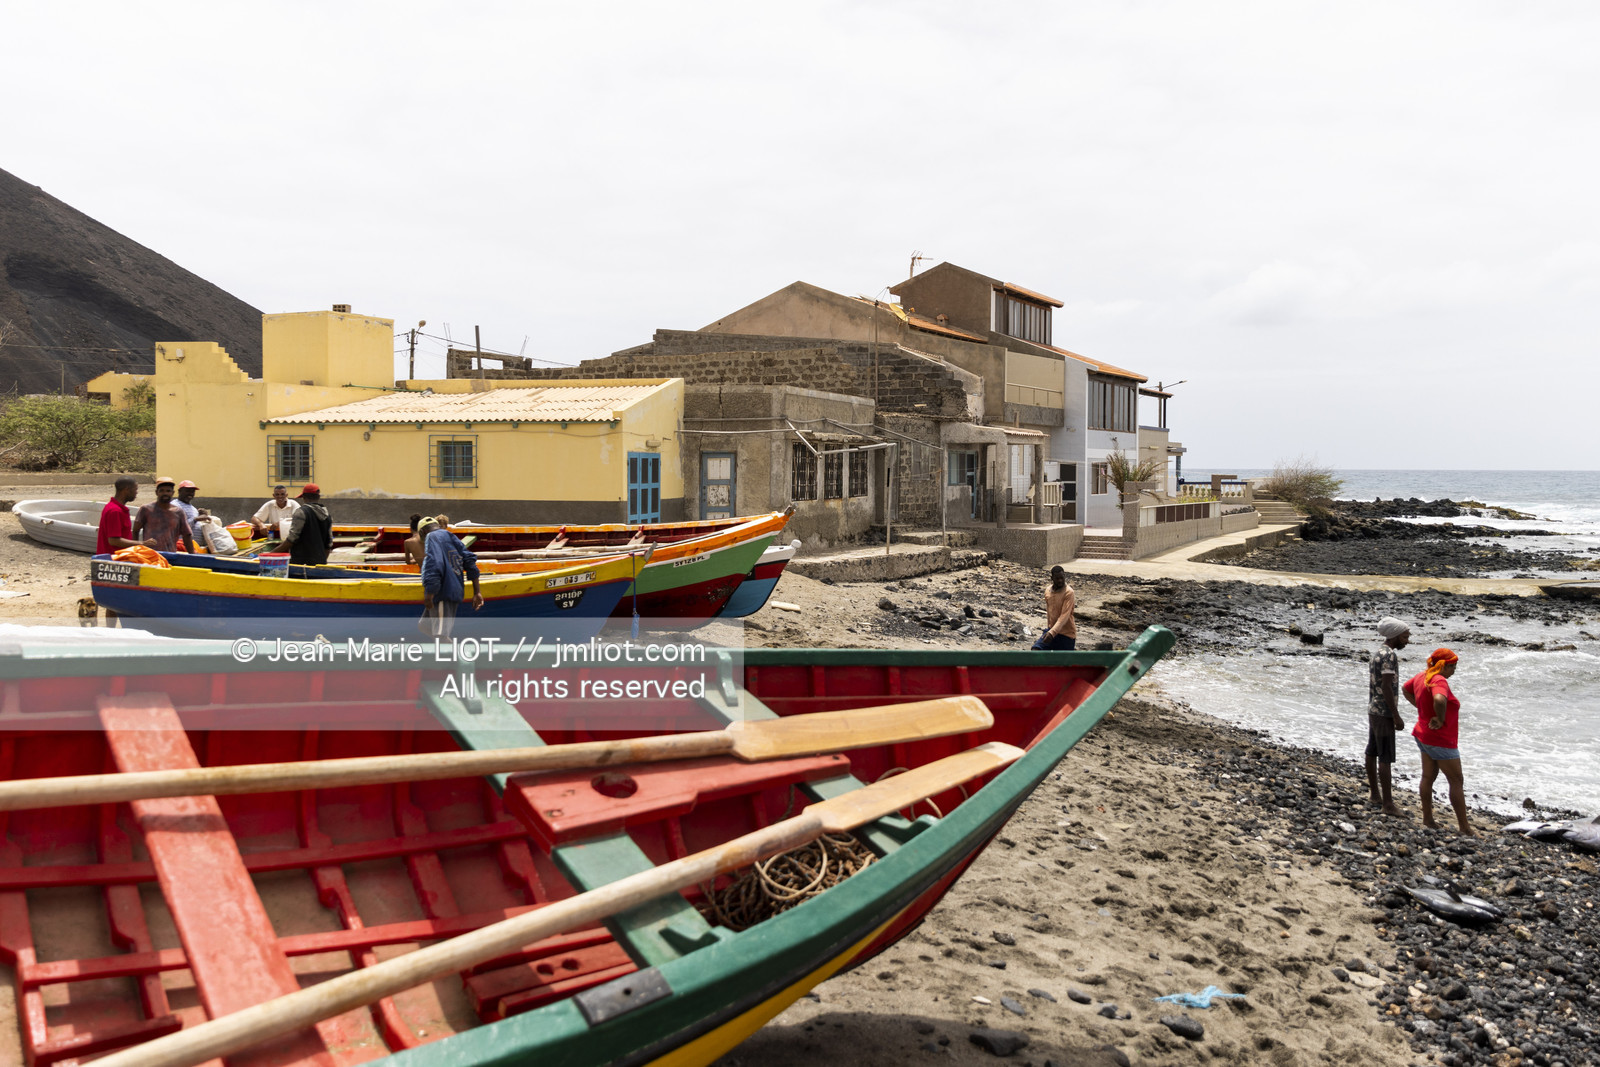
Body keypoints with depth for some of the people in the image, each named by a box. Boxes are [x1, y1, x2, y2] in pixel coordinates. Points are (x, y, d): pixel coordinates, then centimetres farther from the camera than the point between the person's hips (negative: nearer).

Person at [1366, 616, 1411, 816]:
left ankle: (1376, 796, 21)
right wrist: (1396, 716, -20)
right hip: (1384, 713, -10)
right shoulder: (1390, 655, -17)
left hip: (1373, 710, 10)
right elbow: (1387, 687, -22)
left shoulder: (1376, 653, 13)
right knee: (1386, 758, -8)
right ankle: (1388, 804, -8)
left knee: (1372, 752, 13)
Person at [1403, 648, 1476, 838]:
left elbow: (1405, 688, 24)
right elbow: (1439, 700, -46)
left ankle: (1427, 819, 25)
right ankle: (1465, 828, 6)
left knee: (1428, 777, 17)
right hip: (1440, 740, -9)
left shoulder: (1422, 677, 4)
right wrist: (1441, 720, -28)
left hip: (1423, 734, 9)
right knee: (1456, 781, 0)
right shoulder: (1439, 681, -24)